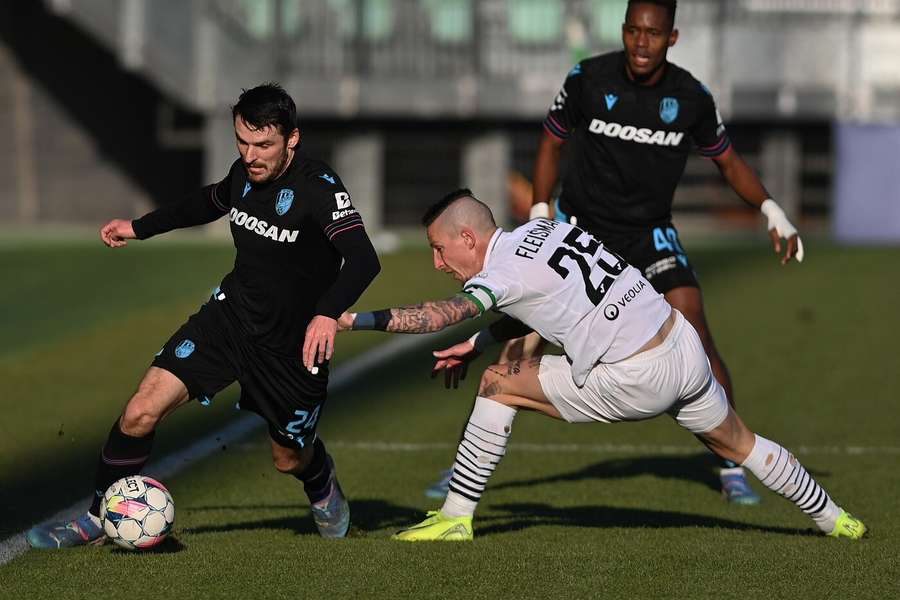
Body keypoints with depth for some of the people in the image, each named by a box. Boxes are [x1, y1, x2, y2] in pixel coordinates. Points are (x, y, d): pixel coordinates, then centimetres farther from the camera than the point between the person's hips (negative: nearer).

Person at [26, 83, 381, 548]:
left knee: (290, 460, 16)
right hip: (231, 314, 4)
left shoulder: (319, 188, -25)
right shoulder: (245, 172, -5)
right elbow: (212, 201, 21)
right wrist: (139, 228, 27)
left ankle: (324, 491, 54)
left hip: (293, 344, -4)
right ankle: (98, 520, 6)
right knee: (141, 413, -11)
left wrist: (327, 313, -55)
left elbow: (363, 259, -38)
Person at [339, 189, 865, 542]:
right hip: (686, 345, 8)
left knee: (500, 384, 1)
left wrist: (356, 320, -31)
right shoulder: (542, 228, 11)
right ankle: (833, 518, 40)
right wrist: (475, 345, 22)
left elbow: (441, 314, -29)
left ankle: (457, 516, 4)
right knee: (737, 443, 27)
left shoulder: (505, 273, -13)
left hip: (636, 381, -8)